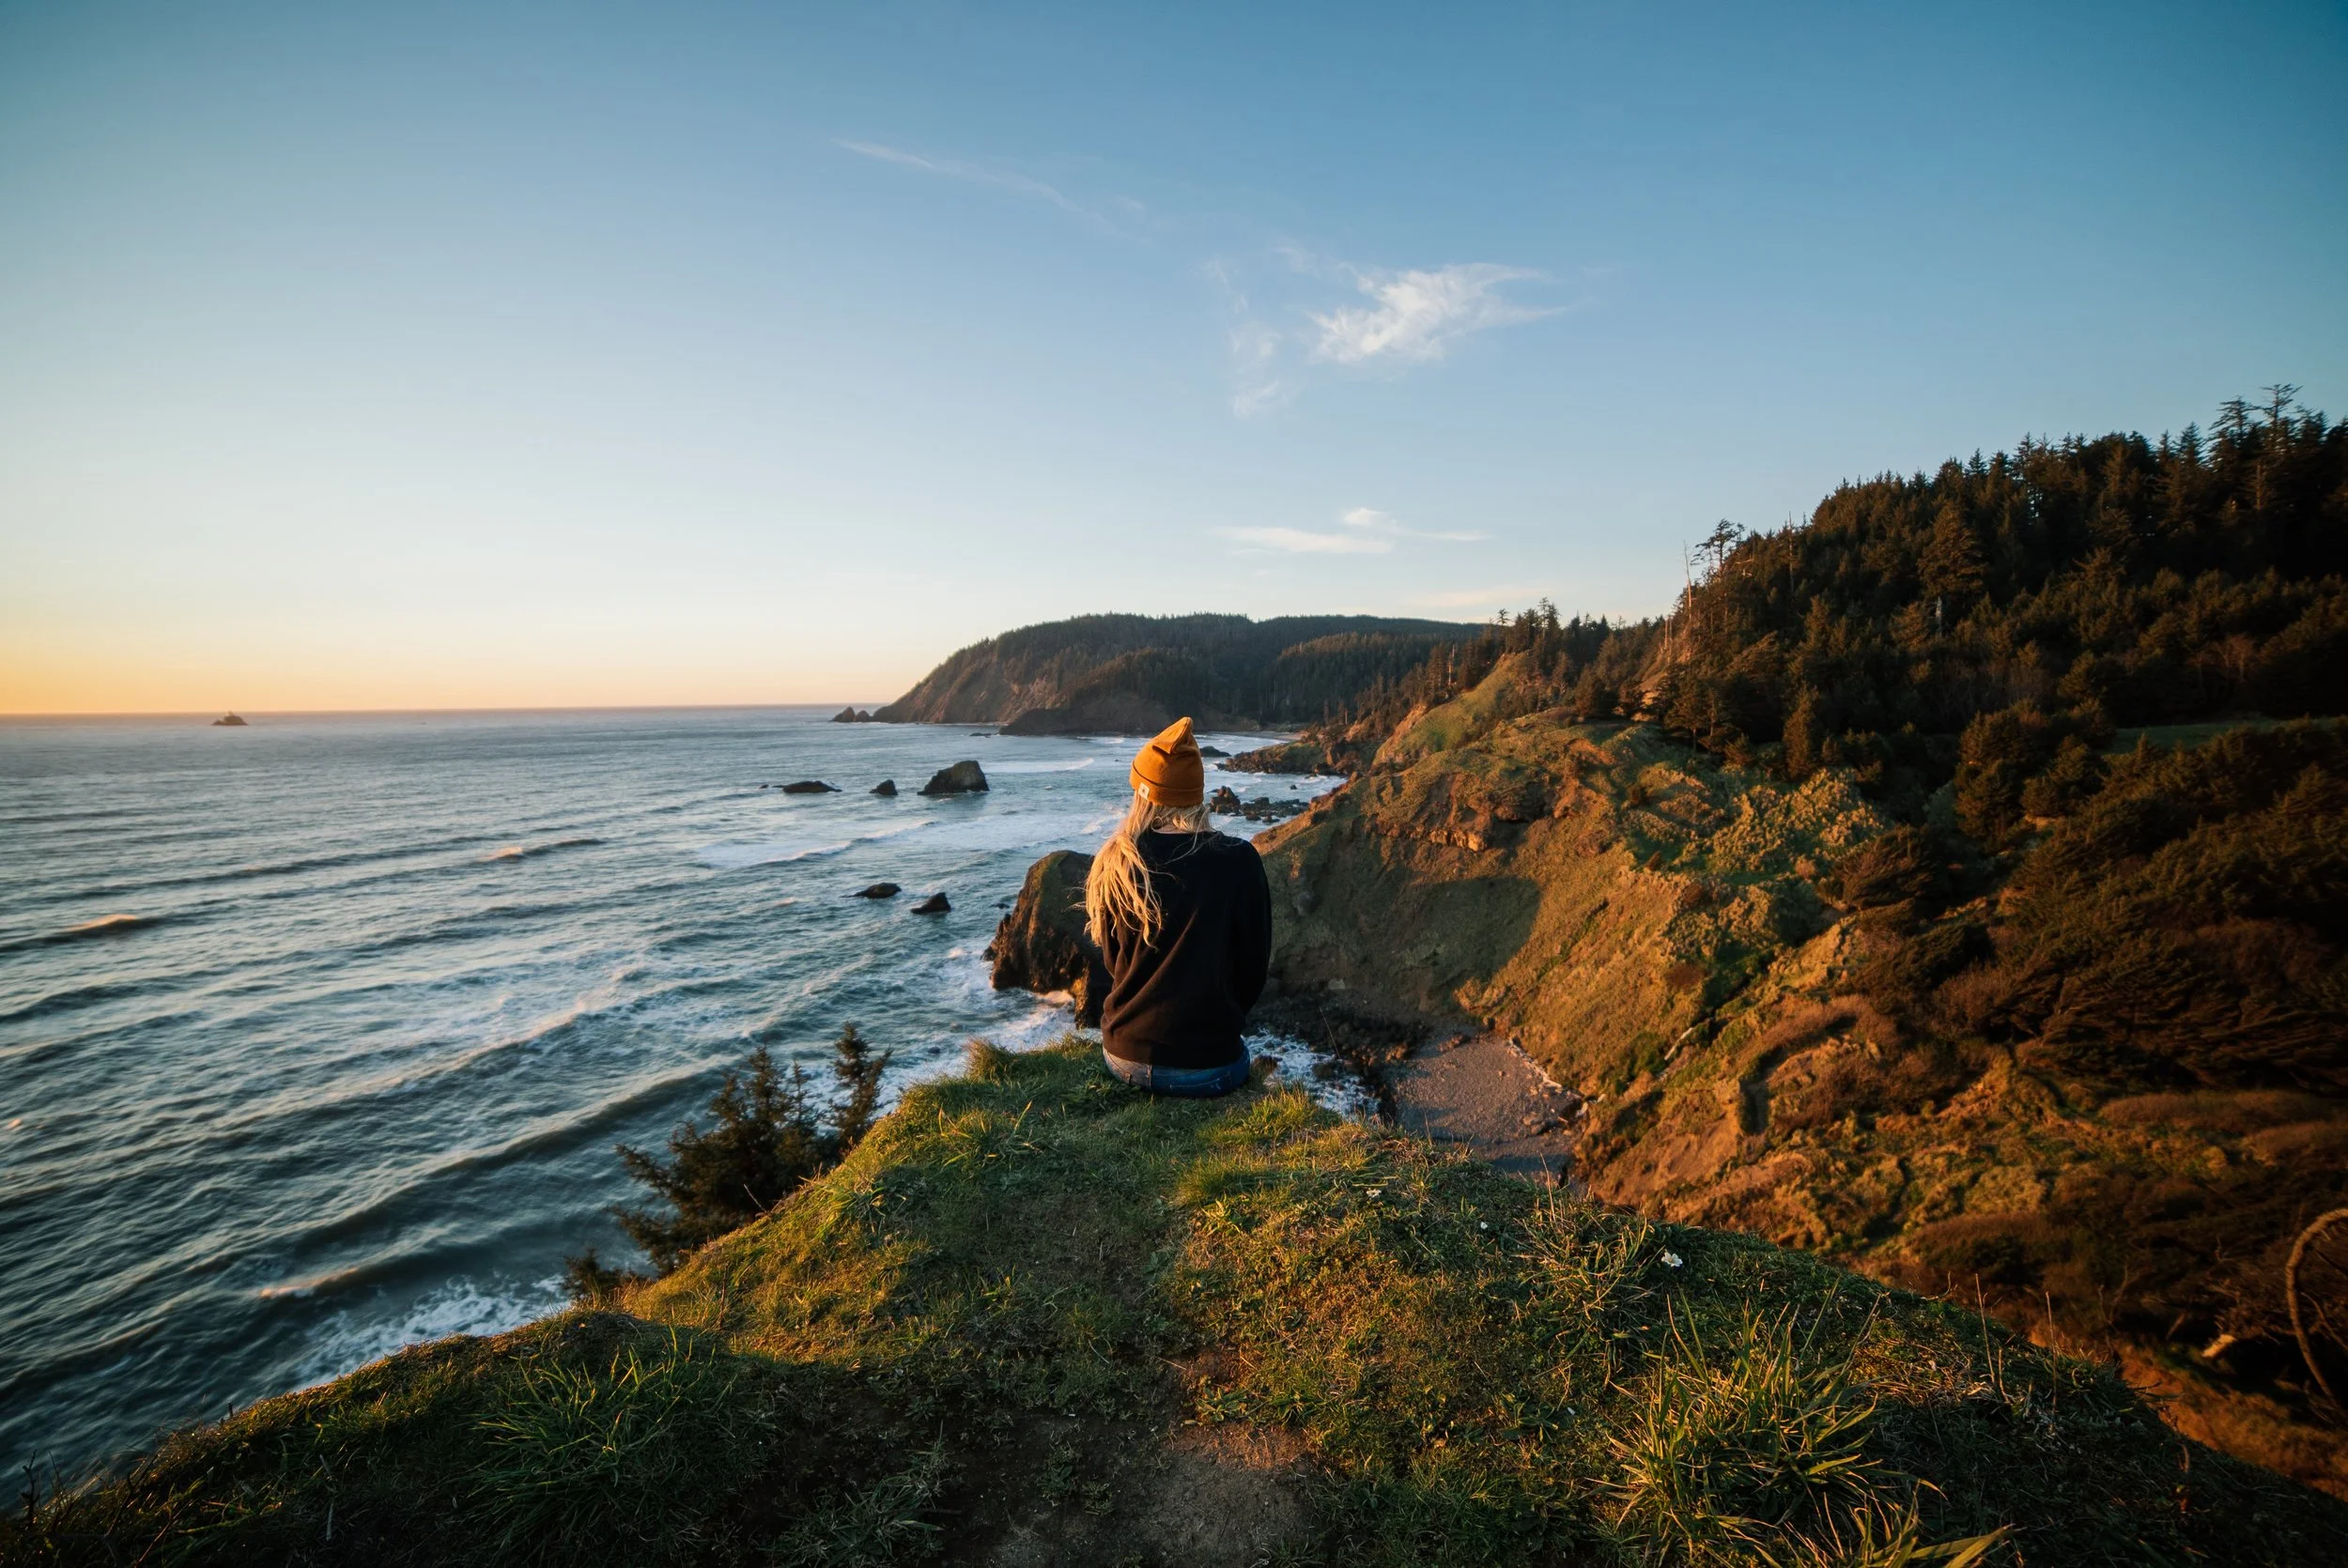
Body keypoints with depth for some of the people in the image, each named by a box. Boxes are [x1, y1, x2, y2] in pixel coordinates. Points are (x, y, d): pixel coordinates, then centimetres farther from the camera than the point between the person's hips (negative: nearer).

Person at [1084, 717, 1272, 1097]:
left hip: (1125, 1055, 2)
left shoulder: (1115, 863, -7)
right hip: (1206, 1066, -2)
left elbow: (1113, 960, 4)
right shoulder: (1239, 860, -13)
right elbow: (1254, 966, -4)